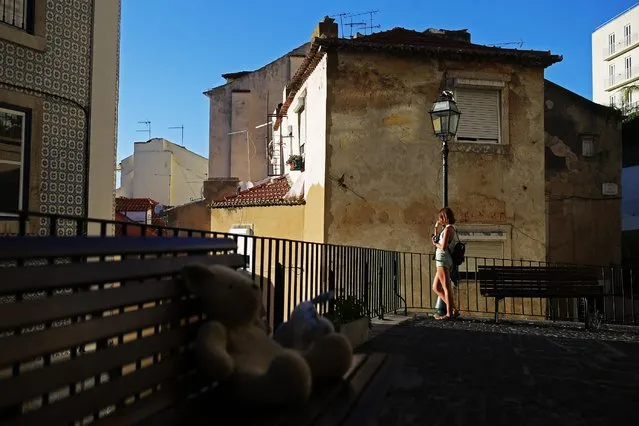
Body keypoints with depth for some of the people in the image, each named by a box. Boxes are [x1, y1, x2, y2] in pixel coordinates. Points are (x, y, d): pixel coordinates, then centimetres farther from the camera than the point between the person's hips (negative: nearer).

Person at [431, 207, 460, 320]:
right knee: (436, 288, 13)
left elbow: (443, 247, -19)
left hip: (443, 260, -10)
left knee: (446, 288, -5)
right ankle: (454, 309, 13)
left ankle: (449, 313, -1)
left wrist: (435, 244, -1)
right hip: (443, 261, 10)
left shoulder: (448, 228, -11)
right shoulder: (452, 229, 18)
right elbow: (437, 240, 27)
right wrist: (436, 228, 24)